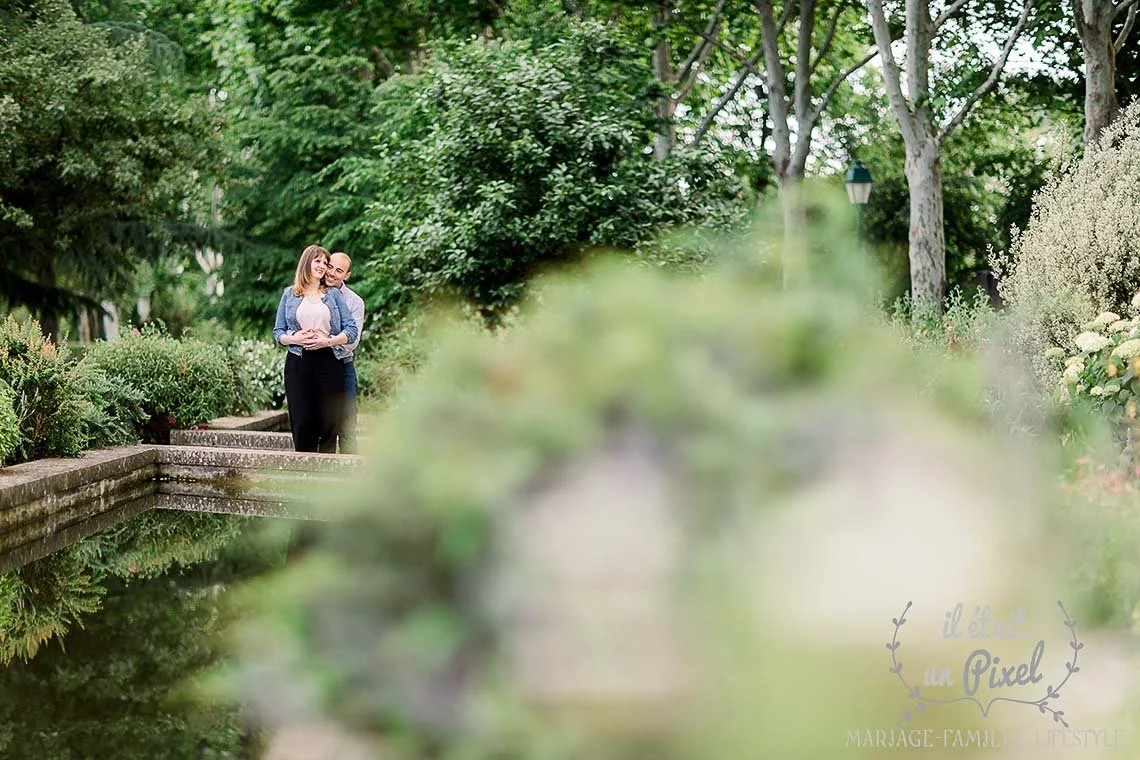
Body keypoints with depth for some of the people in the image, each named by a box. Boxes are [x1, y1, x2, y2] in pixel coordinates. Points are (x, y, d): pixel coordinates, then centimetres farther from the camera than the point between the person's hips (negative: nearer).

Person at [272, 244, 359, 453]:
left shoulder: (334, 294, 13)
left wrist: (328, 341, -11)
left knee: (329, 422, -3)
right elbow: (278, 332, 11)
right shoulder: (290, 295, 13)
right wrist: (294, 339, -11)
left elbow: (352, 330, 5)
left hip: (329, 362, 0)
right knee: (301, 422, -5)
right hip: (298, 363, 0)